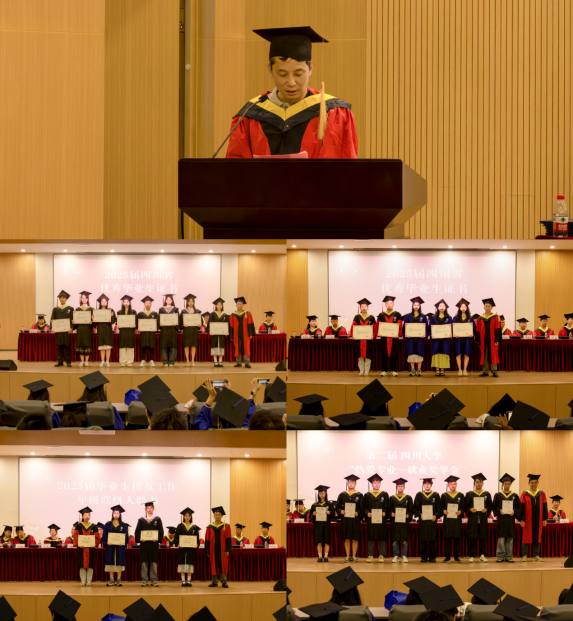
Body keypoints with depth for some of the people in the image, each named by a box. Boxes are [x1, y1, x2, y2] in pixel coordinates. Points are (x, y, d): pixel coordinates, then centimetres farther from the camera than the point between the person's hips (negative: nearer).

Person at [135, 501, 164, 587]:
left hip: (154, 543, 0)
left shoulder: (157, 519, 8)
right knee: (144, 562, -1)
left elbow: (161, 531, 4)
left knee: (154, 562, -1)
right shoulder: (141, 520, 8)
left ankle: (154, 580, 4)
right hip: (144, 543, 0)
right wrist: (140, 539, -13)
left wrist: (157, 538, -13)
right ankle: (144, 580, 3)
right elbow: (137, 532, 5)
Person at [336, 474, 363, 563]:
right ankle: (348, 556, 7)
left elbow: (363, 508, 2)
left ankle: (354, 556, 6)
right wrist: (341, 511, -12)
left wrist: (358, 513, -17)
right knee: (347, 538, 1)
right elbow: (337, 507, 9)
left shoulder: (359, 495, 5)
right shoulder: (342, 495, 9)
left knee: (355, 539, 0)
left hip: (356, 519, -1)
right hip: (345, 519, 1)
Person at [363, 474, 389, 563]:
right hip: (370, 519, 0)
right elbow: (364, 508, 4)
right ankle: (370, 555, 3)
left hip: (381, 519, 0)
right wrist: (367, 513, -14)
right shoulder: (367, 495, 9)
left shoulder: (384, 494, 9)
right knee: (371, 537, 0)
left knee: (382, 537, 0)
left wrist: (384, 513, -14)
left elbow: (387, 507, 4)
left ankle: (381, 555, 4)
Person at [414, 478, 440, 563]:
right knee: (423, 539, -2)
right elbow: (416, 508, 5)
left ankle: (432, 557, 2)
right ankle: (424, 557, 3)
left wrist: (436, 515, -10)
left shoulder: (436, 495, 9)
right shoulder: (419, 495, 9)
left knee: (433, 539, -2)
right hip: (423, 520, 0)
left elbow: (439, 508, 6)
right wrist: (420, 514, -11)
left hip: (432, 519, 0)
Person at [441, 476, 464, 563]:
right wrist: (443, 511, -15)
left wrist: (460, 511, -14)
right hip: (447, 520, 0)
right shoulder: (444, 496, 8)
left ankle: (456, 557, 5)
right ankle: (447, 557, 2)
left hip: (457, 519, 0)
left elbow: (464, 507, 5)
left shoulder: (460, 495, 9)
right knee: (447, 539, -3)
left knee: (457, 538, 0)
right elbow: (440, 507, 6)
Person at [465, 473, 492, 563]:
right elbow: (465, 506, 4)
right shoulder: (469, 494, 7)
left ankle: (482, 555, 6)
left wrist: (486, 510, -11)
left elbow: (490, 506, 8)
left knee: (482, 537, 1)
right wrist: (470, 510, -15)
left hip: (483, 518, 1)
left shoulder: (487, 494, 11)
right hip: (472, 518, -1)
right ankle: (472, 556, 0)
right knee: (472, 538, -4)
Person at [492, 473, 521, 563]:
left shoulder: (514, 496, 9)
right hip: (501, 519, -2)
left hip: (511, 518, 2)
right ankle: (500, 556, -1)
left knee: (510, 538, 2)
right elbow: (494, 507, 4)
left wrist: (514, 512, -11)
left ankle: (508, 556, 8)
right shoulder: (498, 495, 5)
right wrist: (499, 510, -14)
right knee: (501, 538, -6)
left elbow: (519, 508, 8)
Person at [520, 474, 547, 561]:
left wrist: (545, 519, 2)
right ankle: (524, 555, 5)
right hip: (528, 520, -2)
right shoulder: (525, 494, 0)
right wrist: (522, 520, -9)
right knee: (526, 537, 0)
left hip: (538, 520, 2)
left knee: (537, 537, 5)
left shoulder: (541, 494, 7)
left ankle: (536, 555, 11)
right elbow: (522, 508, -2)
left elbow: (544, 507, 8)